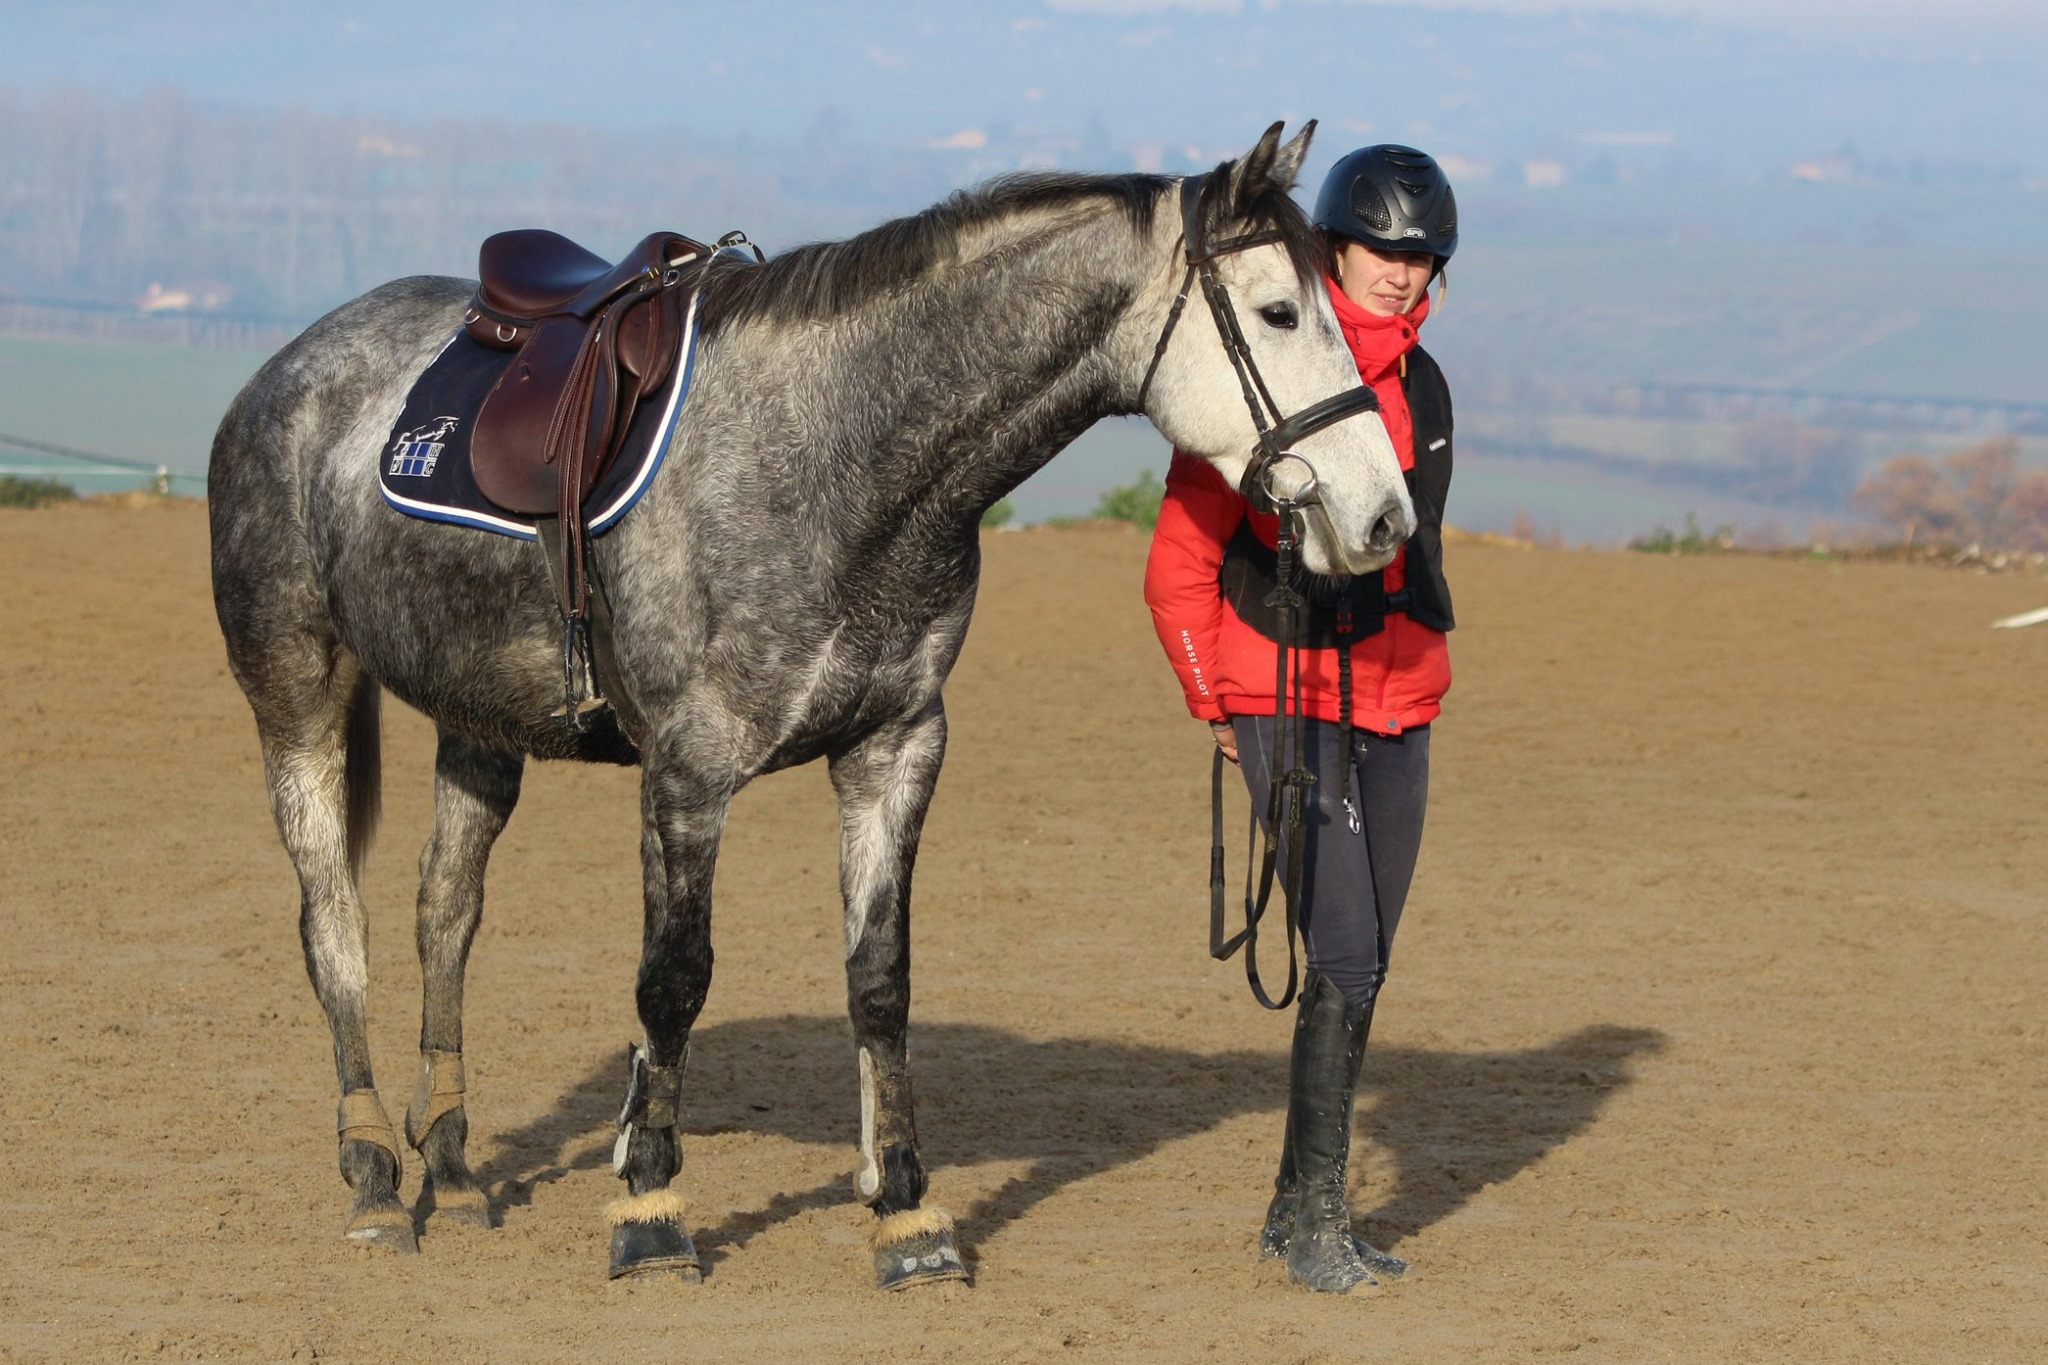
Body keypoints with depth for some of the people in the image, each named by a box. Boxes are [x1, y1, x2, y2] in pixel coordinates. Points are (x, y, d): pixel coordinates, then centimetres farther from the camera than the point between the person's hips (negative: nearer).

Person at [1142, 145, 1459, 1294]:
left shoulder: (1422, 384, 10)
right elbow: (1180, 564, -7)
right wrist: (1220, 707, -2)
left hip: (1397, 705, 7)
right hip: (1289, 698, -7)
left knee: (1362, 969, 10)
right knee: (1345, 959, -13)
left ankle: (1302, 1213, 20)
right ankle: (1319, 1219, -6)